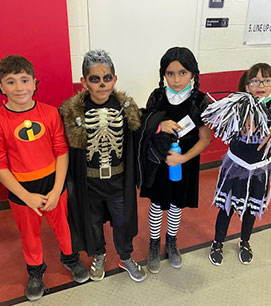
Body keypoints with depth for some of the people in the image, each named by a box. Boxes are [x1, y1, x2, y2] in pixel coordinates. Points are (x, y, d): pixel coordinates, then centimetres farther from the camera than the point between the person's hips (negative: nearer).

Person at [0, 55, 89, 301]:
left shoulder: (50, 113, -10)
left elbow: (62, 152, -7)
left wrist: (57, 189, -13)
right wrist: (27, 196, -16)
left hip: (53, 183, 1)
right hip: (21, 189, 0)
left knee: (63, 225, 20)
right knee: (29, 234, 20)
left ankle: (70, 257, 50)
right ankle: (35, 270, 48)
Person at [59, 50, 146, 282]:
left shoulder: (126, 108, -9)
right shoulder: (72, 112, -14)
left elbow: (133, 144, 0)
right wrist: (69, 182, -6)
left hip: (119, 178, 1)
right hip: (88, 180, 0)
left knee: (123, 220, 16)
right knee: (92, 220, 20)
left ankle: (126, 258, 44)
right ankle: (99, 257, 48)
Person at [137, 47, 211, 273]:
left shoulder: (200, 101, -13)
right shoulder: (157, 97, -9)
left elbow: (205, 138, -10)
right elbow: (145, 128, 0)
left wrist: (183, 158, -24)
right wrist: (160, 126, -23)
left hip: (184, 163, 0)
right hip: (158, 163, 0)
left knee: (176, 205, 19)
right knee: (157, 205, 15)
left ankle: (171, 242, 45)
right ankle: (154, 245, 38)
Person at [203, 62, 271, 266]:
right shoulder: (239, 107, -15)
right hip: (235, 166, -2)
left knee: (251, 209, 19)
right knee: (227, 207, 11)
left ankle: (245, 243, 46)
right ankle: (218, 243, 35)